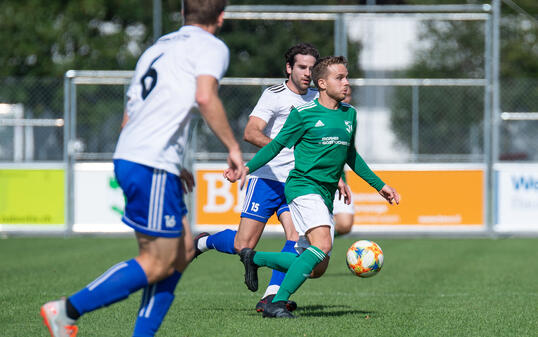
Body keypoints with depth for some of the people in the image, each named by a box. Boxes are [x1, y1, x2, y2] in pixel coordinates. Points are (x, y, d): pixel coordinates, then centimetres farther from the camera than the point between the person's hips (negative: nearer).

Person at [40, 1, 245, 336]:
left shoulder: (157, 48, 24)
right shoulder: (211, 47, 0)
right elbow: (205, 97, -20)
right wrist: (233, 147, -12)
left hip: (127, 157, 9)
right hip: (153, 167, -9)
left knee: (182, 252, 13)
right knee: (158, 263, -5)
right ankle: (68, 310, -7)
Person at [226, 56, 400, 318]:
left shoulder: (349, 114, 14)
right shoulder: (304, 113, -5)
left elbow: (351, 156, 26)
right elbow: (277, 144, 2)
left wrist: (379, 185, 29)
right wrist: (247, 167, -9)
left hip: (326, 195, 7)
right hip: (303, 186, -7)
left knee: (317, 268, 4)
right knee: (322, 245, -28)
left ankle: (254, 258, 24)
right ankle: (277, 303, -20)